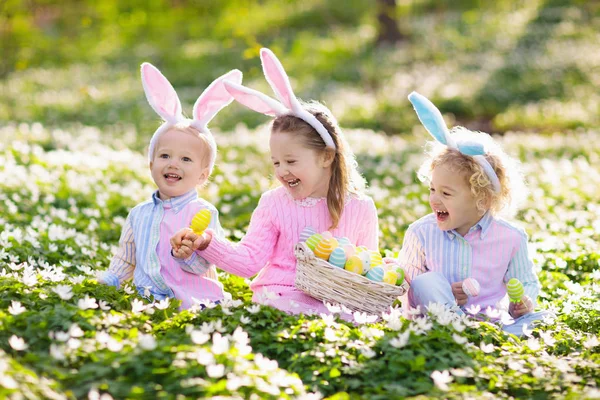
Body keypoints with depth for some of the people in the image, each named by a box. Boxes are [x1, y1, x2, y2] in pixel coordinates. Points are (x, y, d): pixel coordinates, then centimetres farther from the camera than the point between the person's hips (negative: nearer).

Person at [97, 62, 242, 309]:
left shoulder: (203, 212, 0)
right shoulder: (139, 214, 16)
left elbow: (203, 265, -9)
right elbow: (125, 260, 27)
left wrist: (187, 254, -29)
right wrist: (107, 281, 11)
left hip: (193, 302, -6)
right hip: (146, 302, 6)